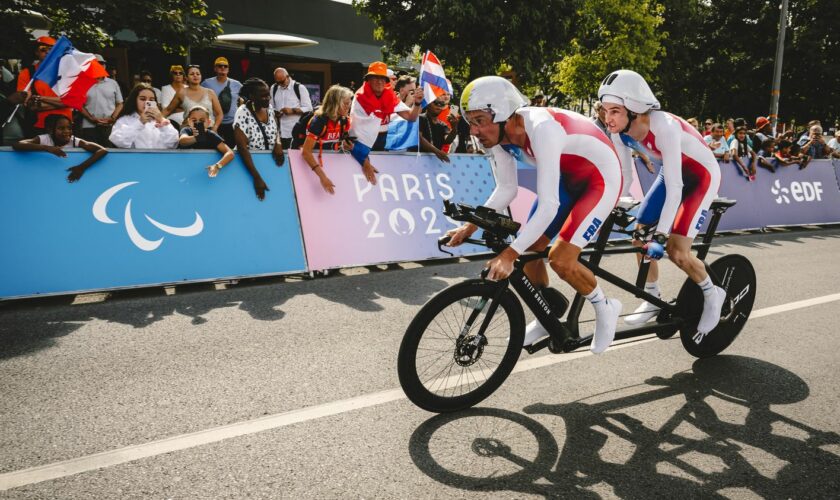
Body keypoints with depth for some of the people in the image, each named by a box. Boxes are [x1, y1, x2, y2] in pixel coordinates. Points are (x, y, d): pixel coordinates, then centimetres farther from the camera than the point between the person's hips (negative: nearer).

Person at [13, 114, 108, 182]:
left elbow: (103, 150, -24)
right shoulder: (43, 139, -12)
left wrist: (82, 167, -33)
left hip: (69, 181, 0)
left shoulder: (75, 142, -13)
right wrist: (46, 148, -37)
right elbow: (16, 145, -26)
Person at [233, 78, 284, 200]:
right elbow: (242, 147, -24)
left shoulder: (269, 110, -2)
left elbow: (275, 131, 13)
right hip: (248, 164, -5)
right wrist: (257, 178, -30)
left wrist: (278, 144, -12)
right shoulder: (243, 113, -19)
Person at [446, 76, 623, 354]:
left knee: (560, 259, -18)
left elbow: (548, 205, -39)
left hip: (601, 178, -8)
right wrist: (471, 226, -11)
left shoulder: (541, 128, -36)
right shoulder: (500, 134, -12)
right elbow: (507, 189, -1)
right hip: (567, 178, 8)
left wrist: (509, 254, -42)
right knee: (529, 249, 3)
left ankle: (605, 309, 10)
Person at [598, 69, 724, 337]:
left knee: (676, 250, -15)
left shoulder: (663, 127, -36)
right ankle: (653, 300, 19)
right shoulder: (621, 129, -17)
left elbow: (675, 187, -36)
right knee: (639, 236, 2)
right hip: (672, 173, 7)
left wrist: (661, 235, -39)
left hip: (701, 175, -7)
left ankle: (712, 295, 12)